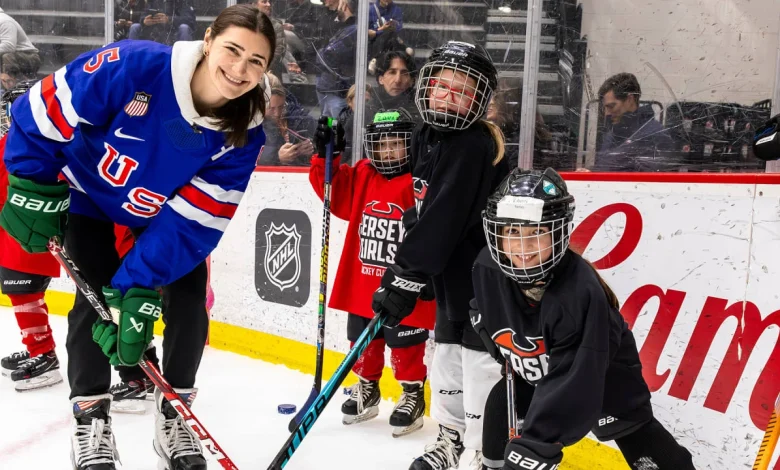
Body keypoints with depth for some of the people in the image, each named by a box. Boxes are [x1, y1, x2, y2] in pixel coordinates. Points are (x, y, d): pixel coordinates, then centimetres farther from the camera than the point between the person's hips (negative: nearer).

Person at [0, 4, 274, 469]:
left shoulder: (242, 136, -27)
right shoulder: (135, 66, -36)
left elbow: (191, 222, -27)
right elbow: (45, 110, -24)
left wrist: (137, 285, -32)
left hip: (168, 211, 3)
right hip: (91, 194, -2)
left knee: (188, 305, -5)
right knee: (95, 299, -11)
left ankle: (173, 416, 15)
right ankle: (91, 421, 7)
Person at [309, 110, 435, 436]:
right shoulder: (361, 177, 5)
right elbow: (333, 191, 11)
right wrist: (326, 155, -1)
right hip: (361, 285, 6)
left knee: (406, 347, 6)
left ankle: (413, 395, 26)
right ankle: (367, 388, 40)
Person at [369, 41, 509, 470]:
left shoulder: (474, 146, -23)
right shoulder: (425, 137, 6)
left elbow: (442, 218, -29)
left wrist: (405, 277, -29)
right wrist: (407, 268, 10)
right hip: (451, 274, 10)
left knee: (480, 368, -5)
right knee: (446, 361, 20)